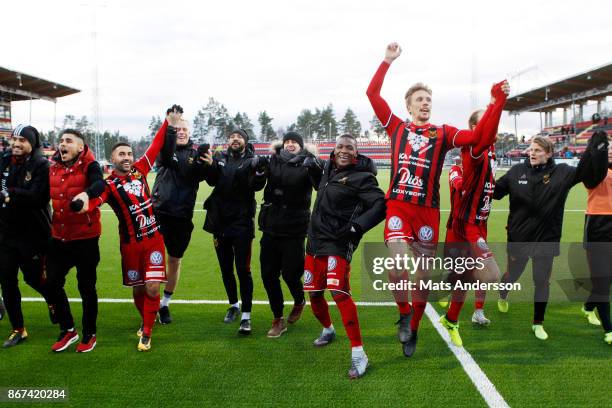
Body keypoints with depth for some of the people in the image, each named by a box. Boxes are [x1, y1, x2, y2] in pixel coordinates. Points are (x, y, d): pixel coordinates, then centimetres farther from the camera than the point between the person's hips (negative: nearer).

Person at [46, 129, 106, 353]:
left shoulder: (89, 166, -10)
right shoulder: (54, 168, 8)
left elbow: (99, 184, -30)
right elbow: (48, 196, 19)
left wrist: (86, 194, -51)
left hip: (85, 238, -6)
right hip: (59, 237, 6)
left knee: (86, 286, 6)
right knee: (53, 282, 8)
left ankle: (89, 335, 23)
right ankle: (67, 330, 27)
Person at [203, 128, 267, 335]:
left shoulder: (251, 161, -4)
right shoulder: (220, 158, 7)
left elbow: (256, 186, -19)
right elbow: (212, 180, -7)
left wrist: (260, 172, -38)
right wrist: (208, 165, -24)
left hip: (242, 223, -4)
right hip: (220, 221, 4)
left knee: (243, 270, -5)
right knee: (226, 269, 16)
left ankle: (246, 316, 2)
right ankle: (233, 305, 36)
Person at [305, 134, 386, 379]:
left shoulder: (361, 177, -9)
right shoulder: (330, 169, 11)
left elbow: (380, 205, -18)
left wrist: (357, 226, -24)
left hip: (338, 243, -7)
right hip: (315, 239, 8)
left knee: (339, 292, -22)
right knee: (314, 293, 15)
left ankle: (358, 354, -15)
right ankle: (328, 330, 45)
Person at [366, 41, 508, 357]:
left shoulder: (443, 133, 10)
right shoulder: (397, 127, 11)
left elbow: (476, 137, -3)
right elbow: (372, 94, 8)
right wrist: (387, 61, 6)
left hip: (428, 211, 1)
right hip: (398, 207, -1)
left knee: (422, 277, 7)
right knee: (397, 266, -21)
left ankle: (413, 330, 29)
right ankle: (403, 313, 9)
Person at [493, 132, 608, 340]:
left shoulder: (561, 172, -6)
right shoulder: (517, 171, -5)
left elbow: (584, 171, -18)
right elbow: (496, 190, -1)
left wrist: (595, 143, -28)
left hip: (546, 239, 0)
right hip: (518, 236, 1)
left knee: (542, 282, 6)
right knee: (512, 274, 19)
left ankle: (538, 324, 23)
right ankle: (503, 295, 54)